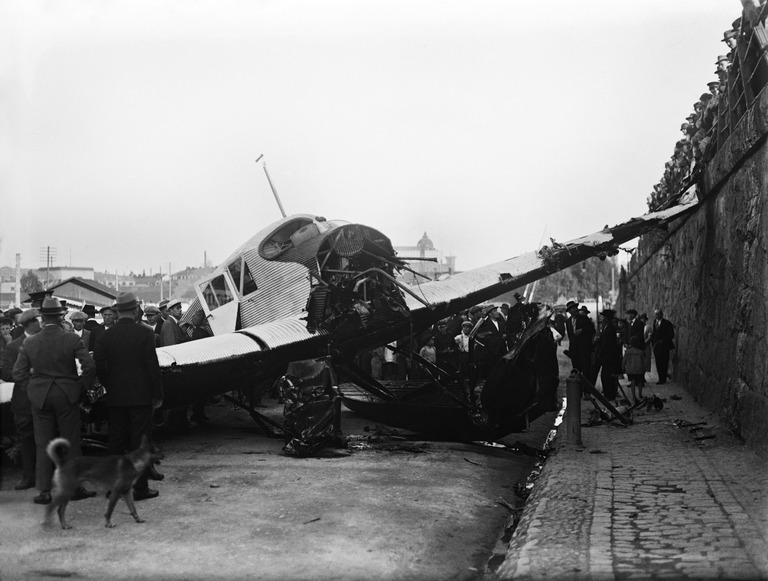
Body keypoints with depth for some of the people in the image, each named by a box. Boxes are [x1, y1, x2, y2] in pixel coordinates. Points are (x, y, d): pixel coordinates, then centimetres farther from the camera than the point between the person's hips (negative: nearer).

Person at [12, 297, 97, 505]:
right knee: (71, 442, 9)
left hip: (39, 396, 2)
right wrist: (83, 386, -1)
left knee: (43, 445, 9)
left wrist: (34, 383, 14)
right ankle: (76, 487, 15)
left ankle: (44, 491, 11)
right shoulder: (72, 339, -11)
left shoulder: (29, 343, -4)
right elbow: (89, 366, -17)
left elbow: (18, 374, -2)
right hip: (67, 395, -1)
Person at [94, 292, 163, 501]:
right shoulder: (144, 333, -9)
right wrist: (158, 394, -1)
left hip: (115, 397, 3)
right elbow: (153, 366, -9)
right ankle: (140, 487, 3)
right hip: (141, 396, -3)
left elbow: (99, 367, 0)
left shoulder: (106, 336, 0)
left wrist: (111, 387, 14)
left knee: (116, 442, 11)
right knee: (140, 443, 2)